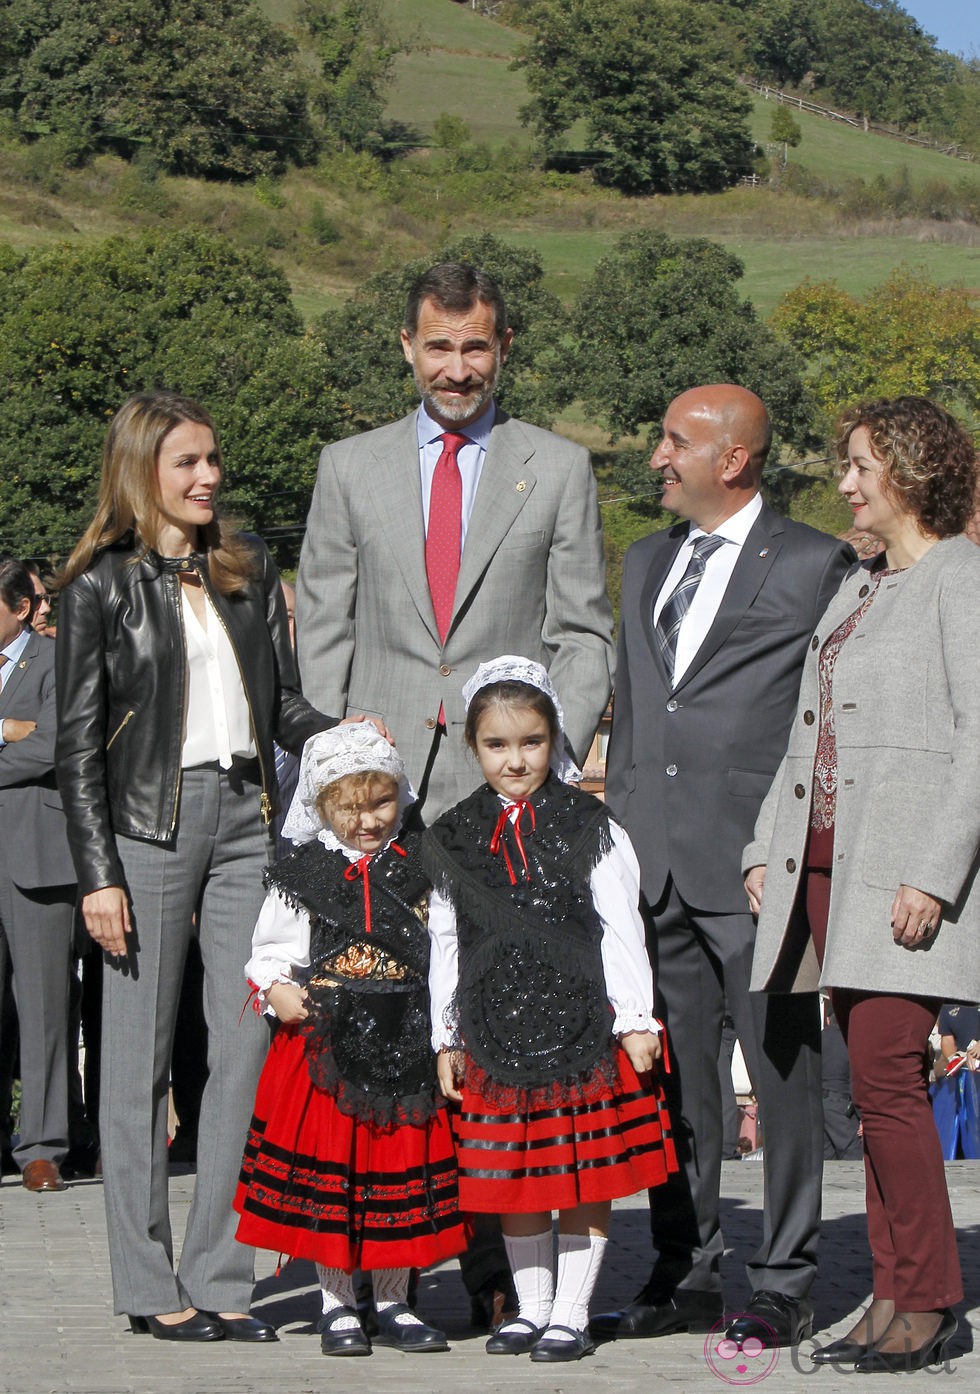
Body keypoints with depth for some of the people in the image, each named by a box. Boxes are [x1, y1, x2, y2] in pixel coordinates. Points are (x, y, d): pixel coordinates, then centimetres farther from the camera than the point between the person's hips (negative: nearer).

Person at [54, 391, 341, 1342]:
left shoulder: (247, 569, 13)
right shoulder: (101, 584, -1)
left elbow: (281, 704, 13)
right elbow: (78, 741, -3)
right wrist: (97, 874, -10)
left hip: (245, 820, 5)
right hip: (150, 826, -4)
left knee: (248, 1047, 1)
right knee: (142, 1056, 1)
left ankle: (218, 1278, 9)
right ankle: (148, 1284, 10)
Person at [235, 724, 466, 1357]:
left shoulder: (423, 870, 5)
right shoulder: (303, 876, 2)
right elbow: (271, 954, 7)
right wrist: (278, 991, -12)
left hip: (407, 1047, 1)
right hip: (327, 1043, -1)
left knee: (402, 1169, 6)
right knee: (329, 1171, 3)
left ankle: (394, 1303, 18)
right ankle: (338, 1305, 15)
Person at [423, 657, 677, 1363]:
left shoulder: (588, 827, 0)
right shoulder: (455, 840, 8)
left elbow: (621, 928, -1)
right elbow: (445, 944, 13)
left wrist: (636, 1020, -5)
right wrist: (447, 1038, 11)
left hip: (584, 1030, -2)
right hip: (497, 1034, 3)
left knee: (586, 1175, 1)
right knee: (513, 1174, 8)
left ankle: (571, 1311, 11)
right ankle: (531, 1305, 22)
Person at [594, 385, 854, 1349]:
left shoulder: (814, 565, -1)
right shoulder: (646, 563, 19)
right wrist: (615, 829, 16)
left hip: (757, 860, -6)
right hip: (654, 859, 6)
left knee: (782, 1070, -1)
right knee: (670, 1071, 9)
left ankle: (784, 1286, 7)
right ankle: (685, 1276, 18)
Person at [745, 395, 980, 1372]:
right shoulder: (857, 586, 21)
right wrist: (766, 845, 14)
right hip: (823, 861, 8)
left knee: (885, 1075, -12)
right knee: (874, 1083, 6)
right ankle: (894, 1295, 9)